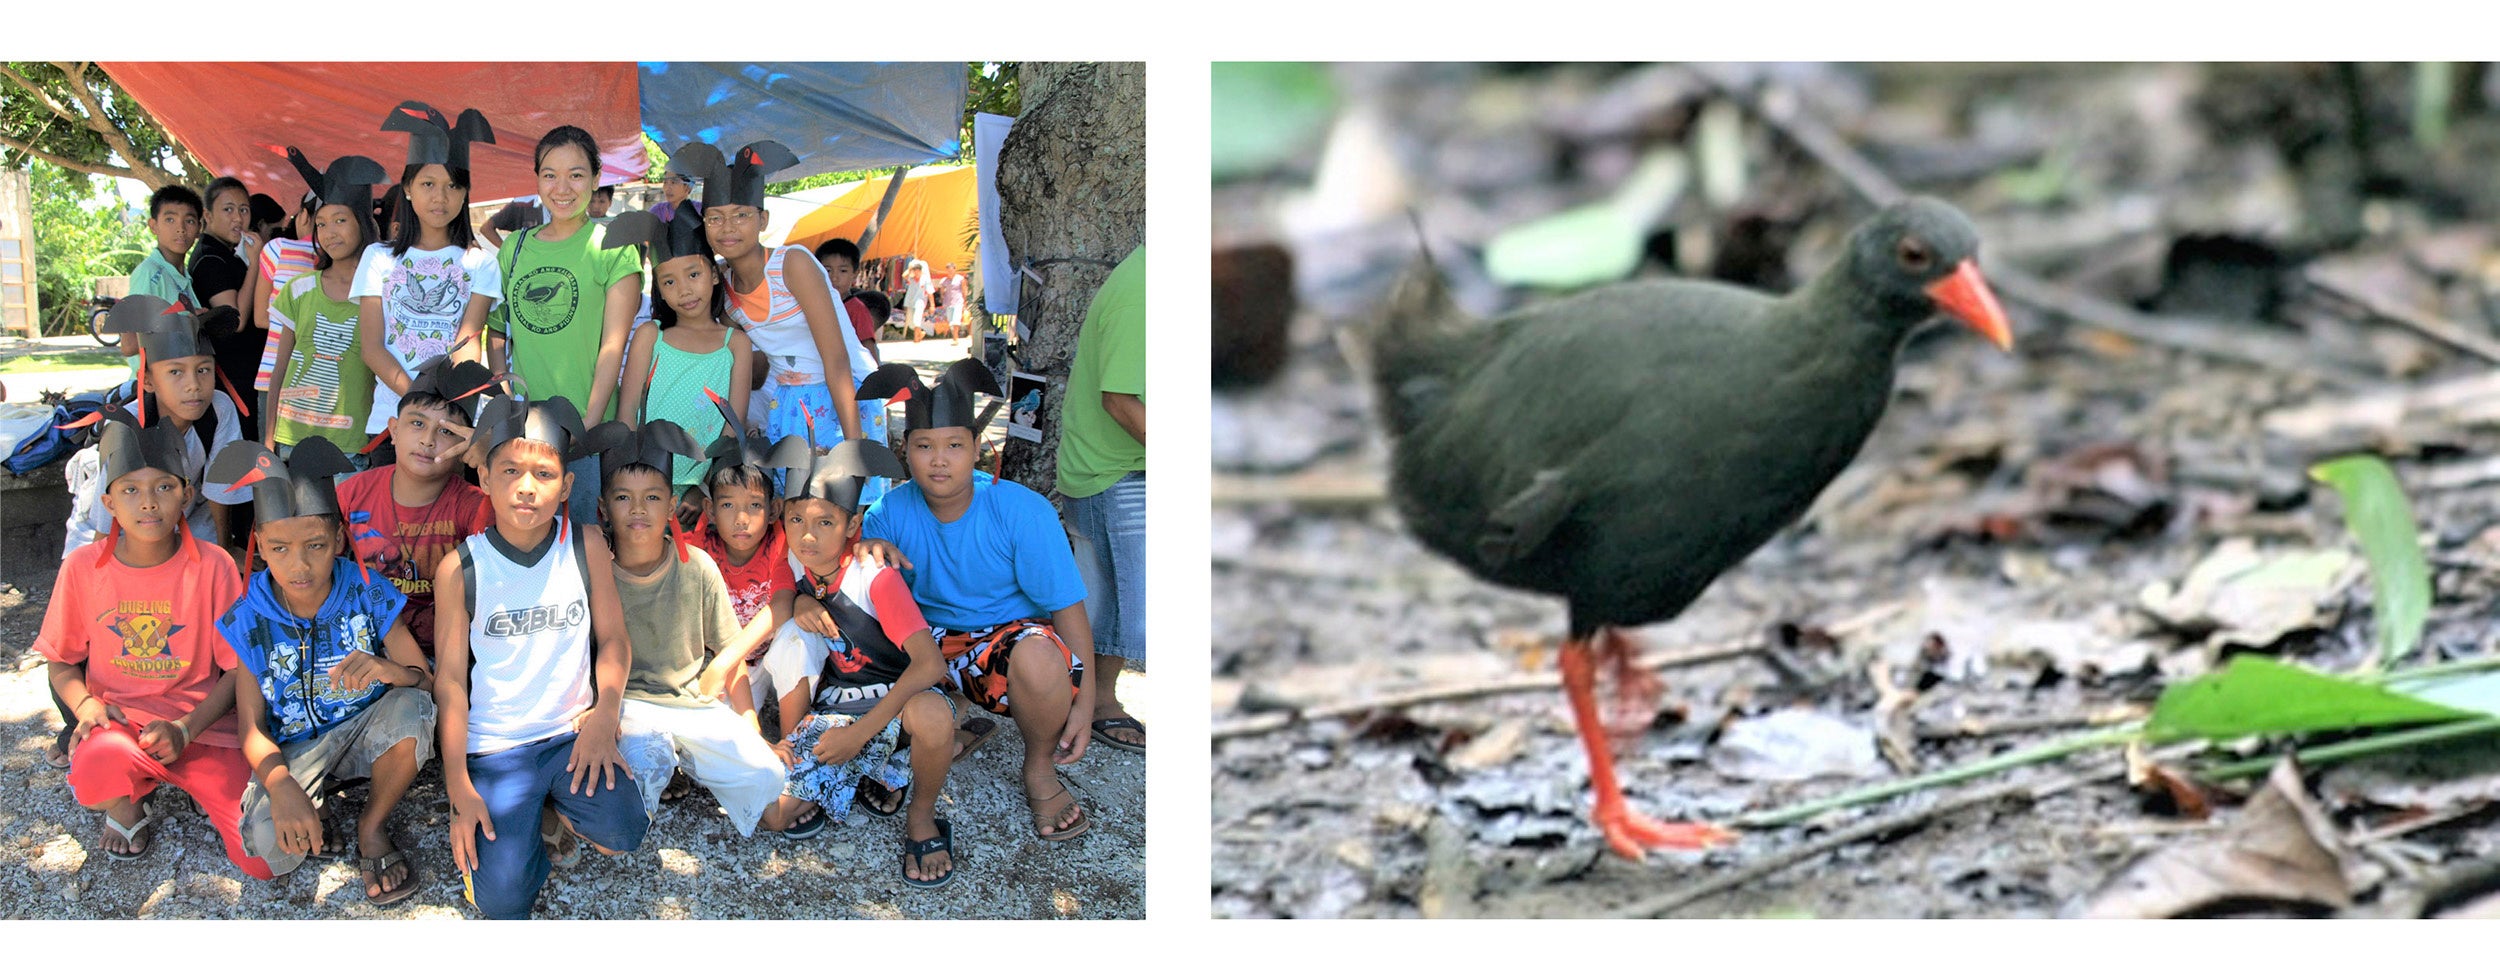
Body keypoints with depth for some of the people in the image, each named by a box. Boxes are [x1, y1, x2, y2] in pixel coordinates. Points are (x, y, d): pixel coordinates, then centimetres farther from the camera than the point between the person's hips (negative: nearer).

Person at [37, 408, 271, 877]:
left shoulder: (212, 566, -5)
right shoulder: (83, 567, -1)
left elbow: (238, 667, -2)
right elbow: (60, 662, 10)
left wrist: (185, 729, -16)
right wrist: (85, 704, -12)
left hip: (201, 728, 0)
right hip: (117, 722, 0)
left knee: (264, 860, -19)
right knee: (98, 767, -40)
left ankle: (203, 790, 15)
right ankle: (126, 808, 1)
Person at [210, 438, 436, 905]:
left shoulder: (367, 594, -12)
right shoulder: (247, 620, -12)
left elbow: (426, 680, -12)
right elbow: (252, 728, -13)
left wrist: (386, 669, -38)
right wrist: (282, 786, -36)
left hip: (365, 737, 0)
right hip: (293, 752, 0)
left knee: (412, 707, -34)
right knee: (271, 846, -30)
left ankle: (373, 828, -7)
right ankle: (318, 800, 11)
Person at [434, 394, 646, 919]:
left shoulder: (586, 547, -1)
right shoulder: (460, 569, -7)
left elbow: (613, 640, 7)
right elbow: (450, 679, -4)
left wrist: (603, 718, -10)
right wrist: (459, 788, -7)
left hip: (572, 733, 2)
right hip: (495, 749, -2)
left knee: (619, 834, -24)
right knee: (502, 897, -19)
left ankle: (554, 812, 9)